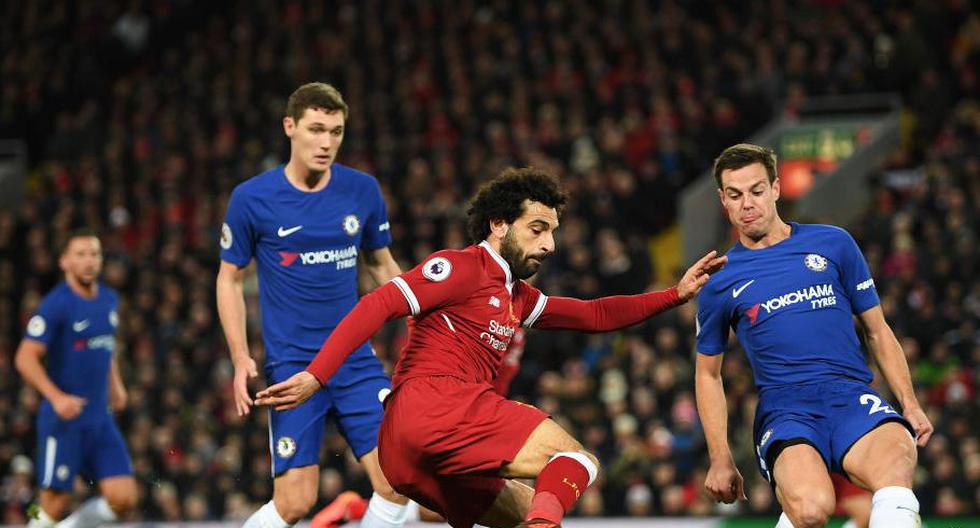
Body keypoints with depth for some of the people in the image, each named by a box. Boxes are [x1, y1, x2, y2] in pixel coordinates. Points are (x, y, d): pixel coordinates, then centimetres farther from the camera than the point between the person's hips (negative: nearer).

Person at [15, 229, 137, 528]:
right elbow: (25, 358, -17)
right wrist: (57, 397, -27)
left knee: (123, 499, -3)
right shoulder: (56, 304, -12)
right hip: (62, 421, -6)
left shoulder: (109, 299, 10)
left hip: (101, 419, 6)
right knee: (56, 504, -4)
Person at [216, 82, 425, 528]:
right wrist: (241, 359, -6)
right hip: (292, 365, -3)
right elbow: (230, 279, 4)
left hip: (356, 359, 3)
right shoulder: (252, 198, -5)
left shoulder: (363, 190, 3)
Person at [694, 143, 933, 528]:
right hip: (783, 407, 0)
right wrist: (721, 460, 15)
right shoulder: (719, 286, 13)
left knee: (895, 463, -38)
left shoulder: (833, 243, 14)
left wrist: (910, 404, 7)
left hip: (852, 395, 0)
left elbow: (877, 331, 19)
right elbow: (708, 373, 23)